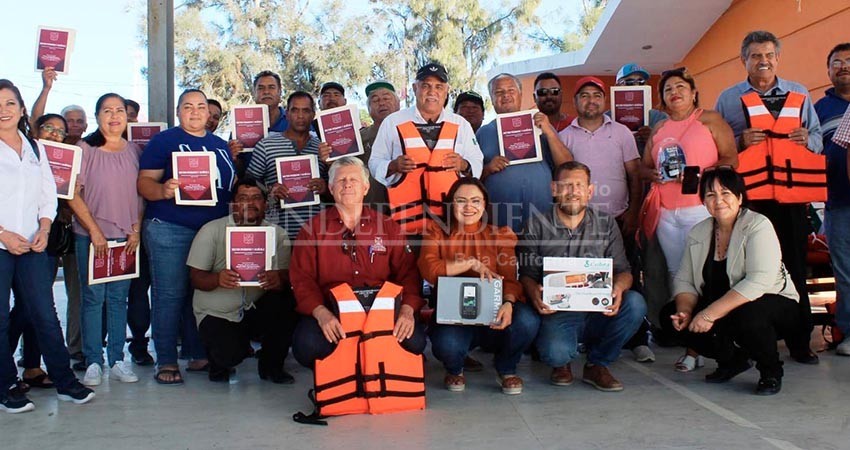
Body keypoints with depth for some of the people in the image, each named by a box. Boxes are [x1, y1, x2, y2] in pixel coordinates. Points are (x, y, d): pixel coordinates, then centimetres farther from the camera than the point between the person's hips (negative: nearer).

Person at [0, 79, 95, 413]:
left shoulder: (35, 148, 14)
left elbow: (48, 194, 14)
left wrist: (44, 229, 0)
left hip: (32, 245, 4)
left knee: (45, 315, 5)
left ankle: (65, 381, 12)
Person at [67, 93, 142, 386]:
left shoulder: (134, 151, 8)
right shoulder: (85, 149, -3)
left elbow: (141, 194, 9)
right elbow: (73, 195, -6)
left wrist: (136, 230, -1)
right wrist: (94, 231, -10)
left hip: (127, 237, 3)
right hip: (90, 237, -3)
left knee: (119, 298, 7)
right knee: (93, 298, 1)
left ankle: (117, 360, 14)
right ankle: (93, 362, 10)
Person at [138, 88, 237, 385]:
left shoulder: (221, 145, 19)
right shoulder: (164, 141, 2)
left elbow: (234, 186, 26)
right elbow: (144, 181, -6)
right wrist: (163, 190, -25)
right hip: (169, 229, -5)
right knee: (170, 295, -5)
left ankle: (198, 355, 18)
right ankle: (166, 361, 3)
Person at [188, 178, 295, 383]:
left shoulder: (277, 233, 1)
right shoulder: (211, 230, -4)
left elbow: (286, 274, -8)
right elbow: (196, 278, -8)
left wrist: (278, 280, -34)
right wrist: (218, 279, -31)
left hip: (256, 307, 2)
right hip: (217, 313, -2)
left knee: (283, 306, -29)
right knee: (230, 354, -28)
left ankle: (271, 366, -2)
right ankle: (220, 362, 15)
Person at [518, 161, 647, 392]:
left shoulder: (606, 224, 10)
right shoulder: (537, 224, 5)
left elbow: (623, 271, 8)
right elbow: (527, 273, 2)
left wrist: (618, 287, -17)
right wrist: (533, 291, -22)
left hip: (600, 311, 3)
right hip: (556, 314, -3)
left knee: (635, 303, -28)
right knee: (555, 352, -35)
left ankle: (597, 364, -2)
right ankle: (561, 363, 9)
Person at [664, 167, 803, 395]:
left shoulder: (758, 226, -16)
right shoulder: (697, 233, 3)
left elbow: (759, 282, -29)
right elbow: (684, 280, 1)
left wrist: (711, 314, -33)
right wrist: (684, 310, -21)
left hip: (776, 306, -6)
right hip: (721, 310, 6)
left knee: (746, 315, -38)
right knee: (672, 315, -12)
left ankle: (771, 371, -4)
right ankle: (732, 359, 11)